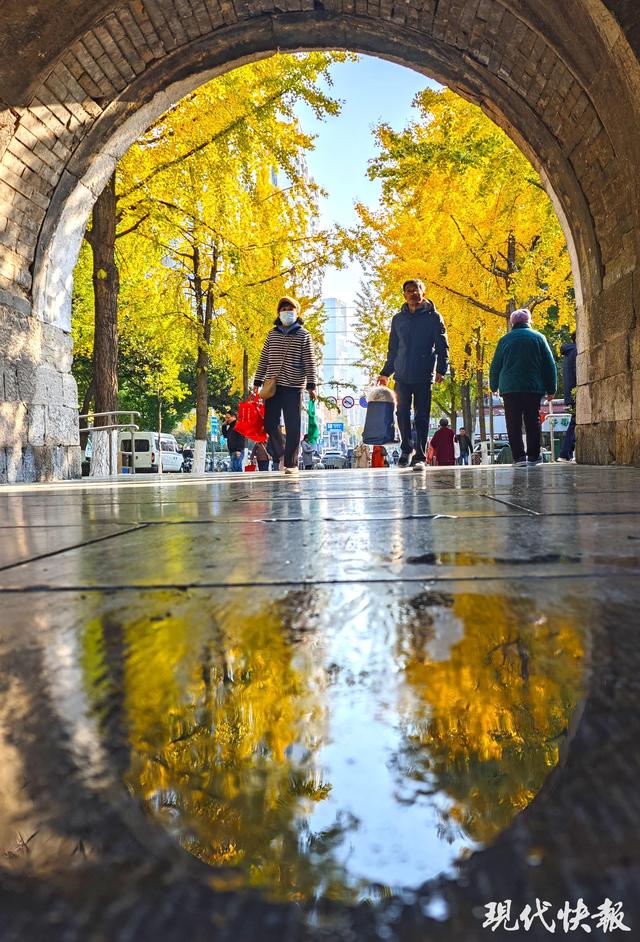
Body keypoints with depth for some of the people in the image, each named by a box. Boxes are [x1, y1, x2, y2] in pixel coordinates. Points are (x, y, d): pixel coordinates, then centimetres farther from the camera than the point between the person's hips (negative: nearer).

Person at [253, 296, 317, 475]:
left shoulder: (303, 335, 4)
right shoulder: (272, 334, 14)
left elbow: (310, 362, -1)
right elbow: (263, 359, 14)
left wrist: (311, 385, -8)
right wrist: (257, 382, 8)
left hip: (294, 386, -3)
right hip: (273, 385, 3)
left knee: (293, 427, -3)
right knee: (269, 423, 2)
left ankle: (291, 463, 2)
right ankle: (280, 452, 24)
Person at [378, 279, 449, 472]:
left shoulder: (433, 317, 4)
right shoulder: (398, 319, 13)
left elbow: (442, 346, 1)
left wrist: (441, 369, -11)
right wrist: (386, 372, 16)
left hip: (424, 376, -3)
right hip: (402, 375, 3)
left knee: (422, 417, -1)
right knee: (402, 414, 2)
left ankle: (420, 456, 4)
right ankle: (406, 449, 19)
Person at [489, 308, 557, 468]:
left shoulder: (505, 340, 6)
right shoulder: (538, 337, 6)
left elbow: (495, 366, 9)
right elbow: (550, 364, 5)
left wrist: (494, 386, 21)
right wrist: (551, 389, 9)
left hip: (509, 388, -1)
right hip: (534, 388, 1)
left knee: (514, 424, 0)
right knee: (533, 423, 7)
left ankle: (519, 456, -8)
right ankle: (533, 456, 6)